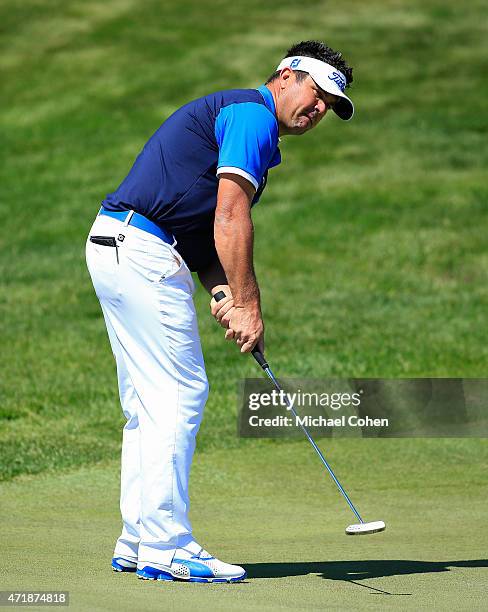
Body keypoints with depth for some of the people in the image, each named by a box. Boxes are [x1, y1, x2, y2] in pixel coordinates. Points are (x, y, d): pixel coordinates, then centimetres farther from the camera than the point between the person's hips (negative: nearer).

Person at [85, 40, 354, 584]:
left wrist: (222, 291, 0)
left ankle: (138, 543, 15)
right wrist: (247, 304, -14)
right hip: (142, 249, -11)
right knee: (179, 393, -9)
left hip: (112, 247, 11)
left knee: (149, 404, 12)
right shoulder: (252, 115, -7)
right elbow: (230, 219, -16)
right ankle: (165, 549, -9)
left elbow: (204, 224, 18)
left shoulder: (233, 117, 25)